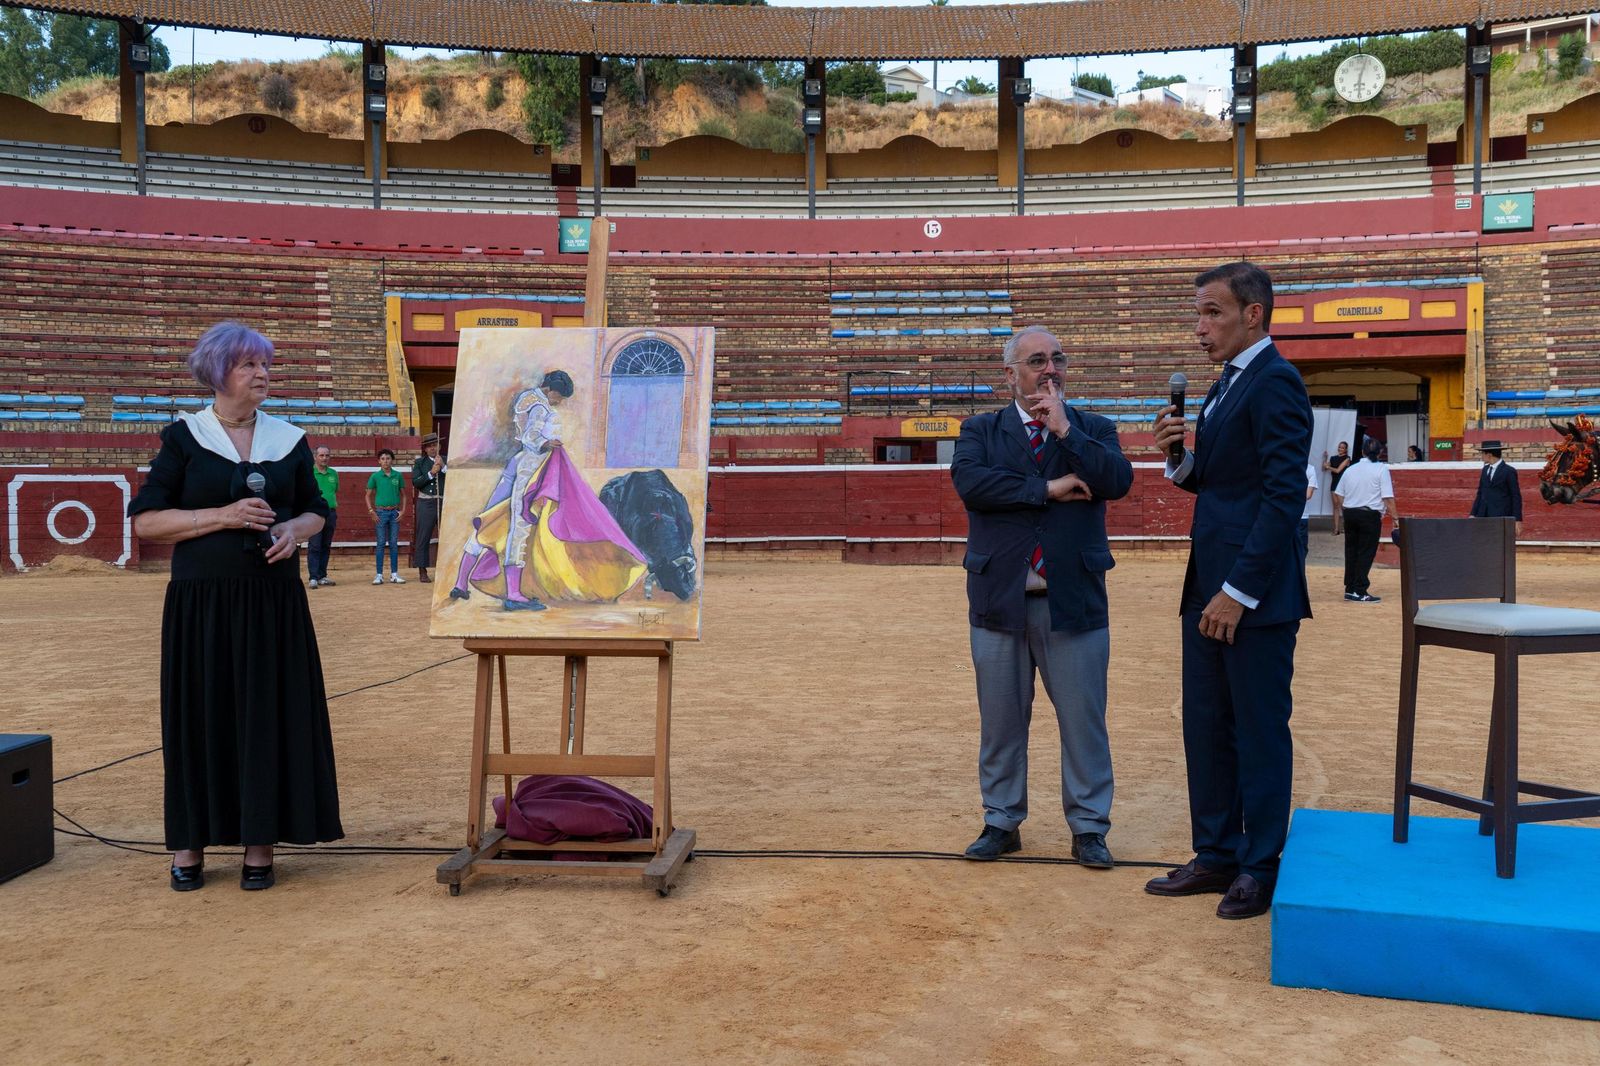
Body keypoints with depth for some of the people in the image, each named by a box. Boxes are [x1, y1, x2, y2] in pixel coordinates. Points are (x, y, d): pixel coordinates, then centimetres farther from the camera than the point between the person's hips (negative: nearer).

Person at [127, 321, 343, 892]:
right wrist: (222, 516, -15)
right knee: (200, 716, 2)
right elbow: (145, 520, -4)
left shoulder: (289, 439, 8)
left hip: (275, 603, 2)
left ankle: (260, 842, 12)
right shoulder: (184, 437, 0)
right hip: (201, 602, -2)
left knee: (270, 715, 2)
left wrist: (294, 529, -7)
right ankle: (190, 843, 14)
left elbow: (315, 511, 16)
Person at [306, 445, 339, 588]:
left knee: (326, 547, 9)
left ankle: (322, 576, 15)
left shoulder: (334, 473, 13)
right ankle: (313, 577, -8)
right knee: (314, 546, -7)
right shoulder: (309, 472, -2)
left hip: (331, 513, 5)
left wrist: (335, 503, 12)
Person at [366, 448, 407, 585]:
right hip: (381, 512, -2)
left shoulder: (398, 475, 4)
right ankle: (379, 575, 4)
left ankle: (394, 574, 11)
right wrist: (371, 511, -4)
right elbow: (368, 495, 5)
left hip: (395, 512, 2)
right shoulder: (375, 476, -1)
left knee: (394, 543, 5)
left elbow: (403, 495, 11)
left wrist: (403, 510, 0)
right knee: (380, 543, 0)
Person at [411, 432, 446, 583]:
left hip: (444, 502, 1)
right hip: (426, 503, -1)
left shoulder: (446, 460, 9)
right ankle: (422, 572, 5)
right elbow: (415, 482, -5)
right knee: (423, 538, 0)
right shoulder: (420, 462, 7)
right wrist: (431, 473, -13)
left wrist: (443, 467, -14)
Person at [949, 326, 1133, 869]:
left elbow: (1119, 480, -10)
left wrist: (1064, 429, -13)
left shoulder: (1093, 429, 8)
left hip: (1074, 599, 0)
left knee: (1084, 720, 4)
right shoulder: (980, 431, 6)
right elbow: (969, 481, -14)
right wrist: (1048, 489, -15)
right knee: (1000, 721, 10)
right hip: (1000, 598, 0)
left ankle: (1089, 828, 18)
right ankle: (1002, 822, 24)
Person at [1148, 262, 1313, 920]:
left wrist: (1238, 592, -21)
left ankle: (1261, 868, 17)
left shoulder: (1274, 383, -14)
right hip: (1209, 590, 9)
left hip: (1254, 595, -9)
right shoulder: (1226, 385, 16)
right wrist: (1181, 458, 0)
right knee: (1206, 728, 14)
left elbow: (1284, 496, -20)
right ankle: (1217, 855, 26)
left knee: (1260, 732, 4)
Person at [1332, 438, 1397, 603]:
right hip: (1370, 515, -5)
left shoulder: (1350, 470, 9)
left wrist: (1341, 513, 24)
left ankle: (1350, 589, 16)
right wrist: (1395, 516, -6)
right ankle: (1359, 591, -3)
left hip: (1349, 514, 5)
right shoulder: (1381, 469, -6)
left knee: (1351, 551, 12)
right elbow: (1388, 497, -12)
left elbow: (1338, 495, 12)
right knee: (1366, 553, -1)